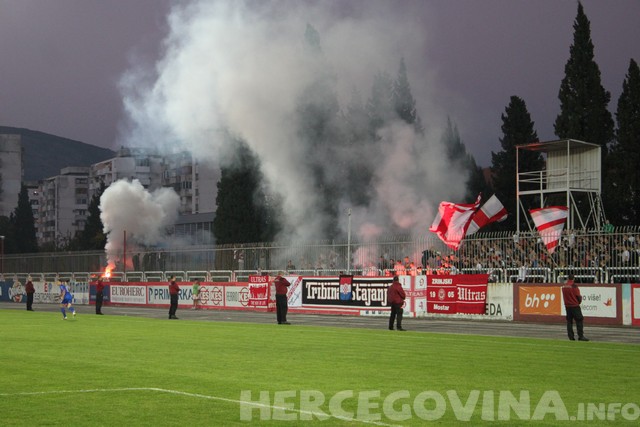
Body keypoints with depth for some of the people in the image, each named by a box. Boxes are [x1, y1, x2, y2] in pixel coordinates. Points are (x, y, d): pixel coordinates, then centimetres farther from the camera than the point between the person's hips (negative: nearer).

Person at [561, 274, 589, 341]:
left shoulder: (564, 286, 6)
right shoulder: (574, 286, -13)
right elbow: (578, 296, -11)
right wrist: (580, 300, 9)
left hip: (567, 306, 6)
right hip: (575, 306, -6)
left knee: (569, 321, 10)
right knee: (579, 320, -3)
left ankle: (571, 336, 9)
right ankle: (581, 336, -7)